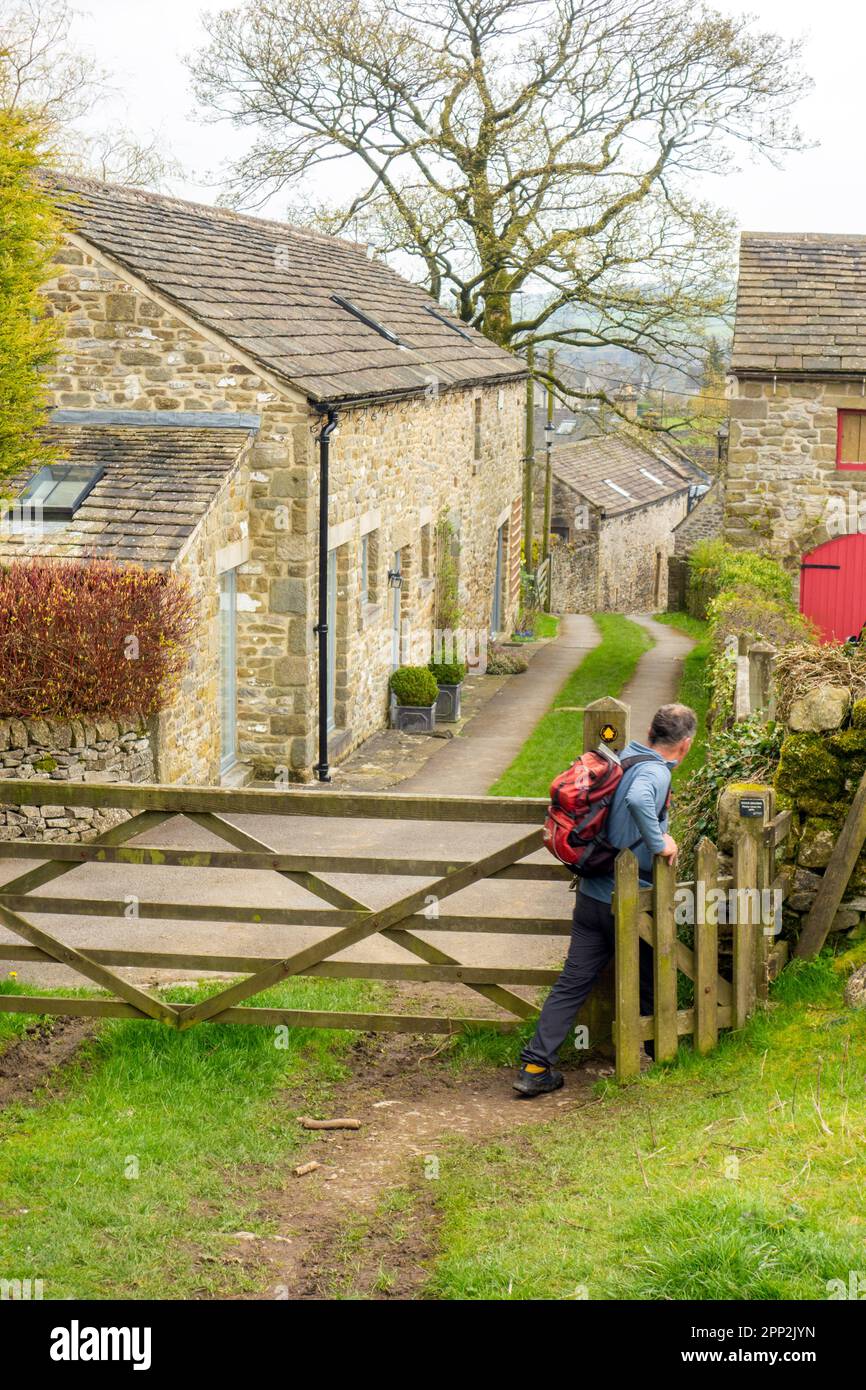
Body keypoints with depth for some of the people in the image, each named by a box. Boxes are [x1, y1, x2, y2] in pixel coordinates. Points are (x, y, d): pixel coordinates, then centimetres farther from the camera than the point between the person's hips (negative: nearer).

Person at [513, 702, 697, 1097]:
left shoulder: (622, 756, 7)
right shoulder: (655, 773, -17)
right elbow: (638, 801, -41)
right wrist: (659, 843, -26)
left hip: (591, 896, 7)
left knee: (572, 983, 5)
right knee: (649, 985, 15)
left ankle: (535, 1066, 0)